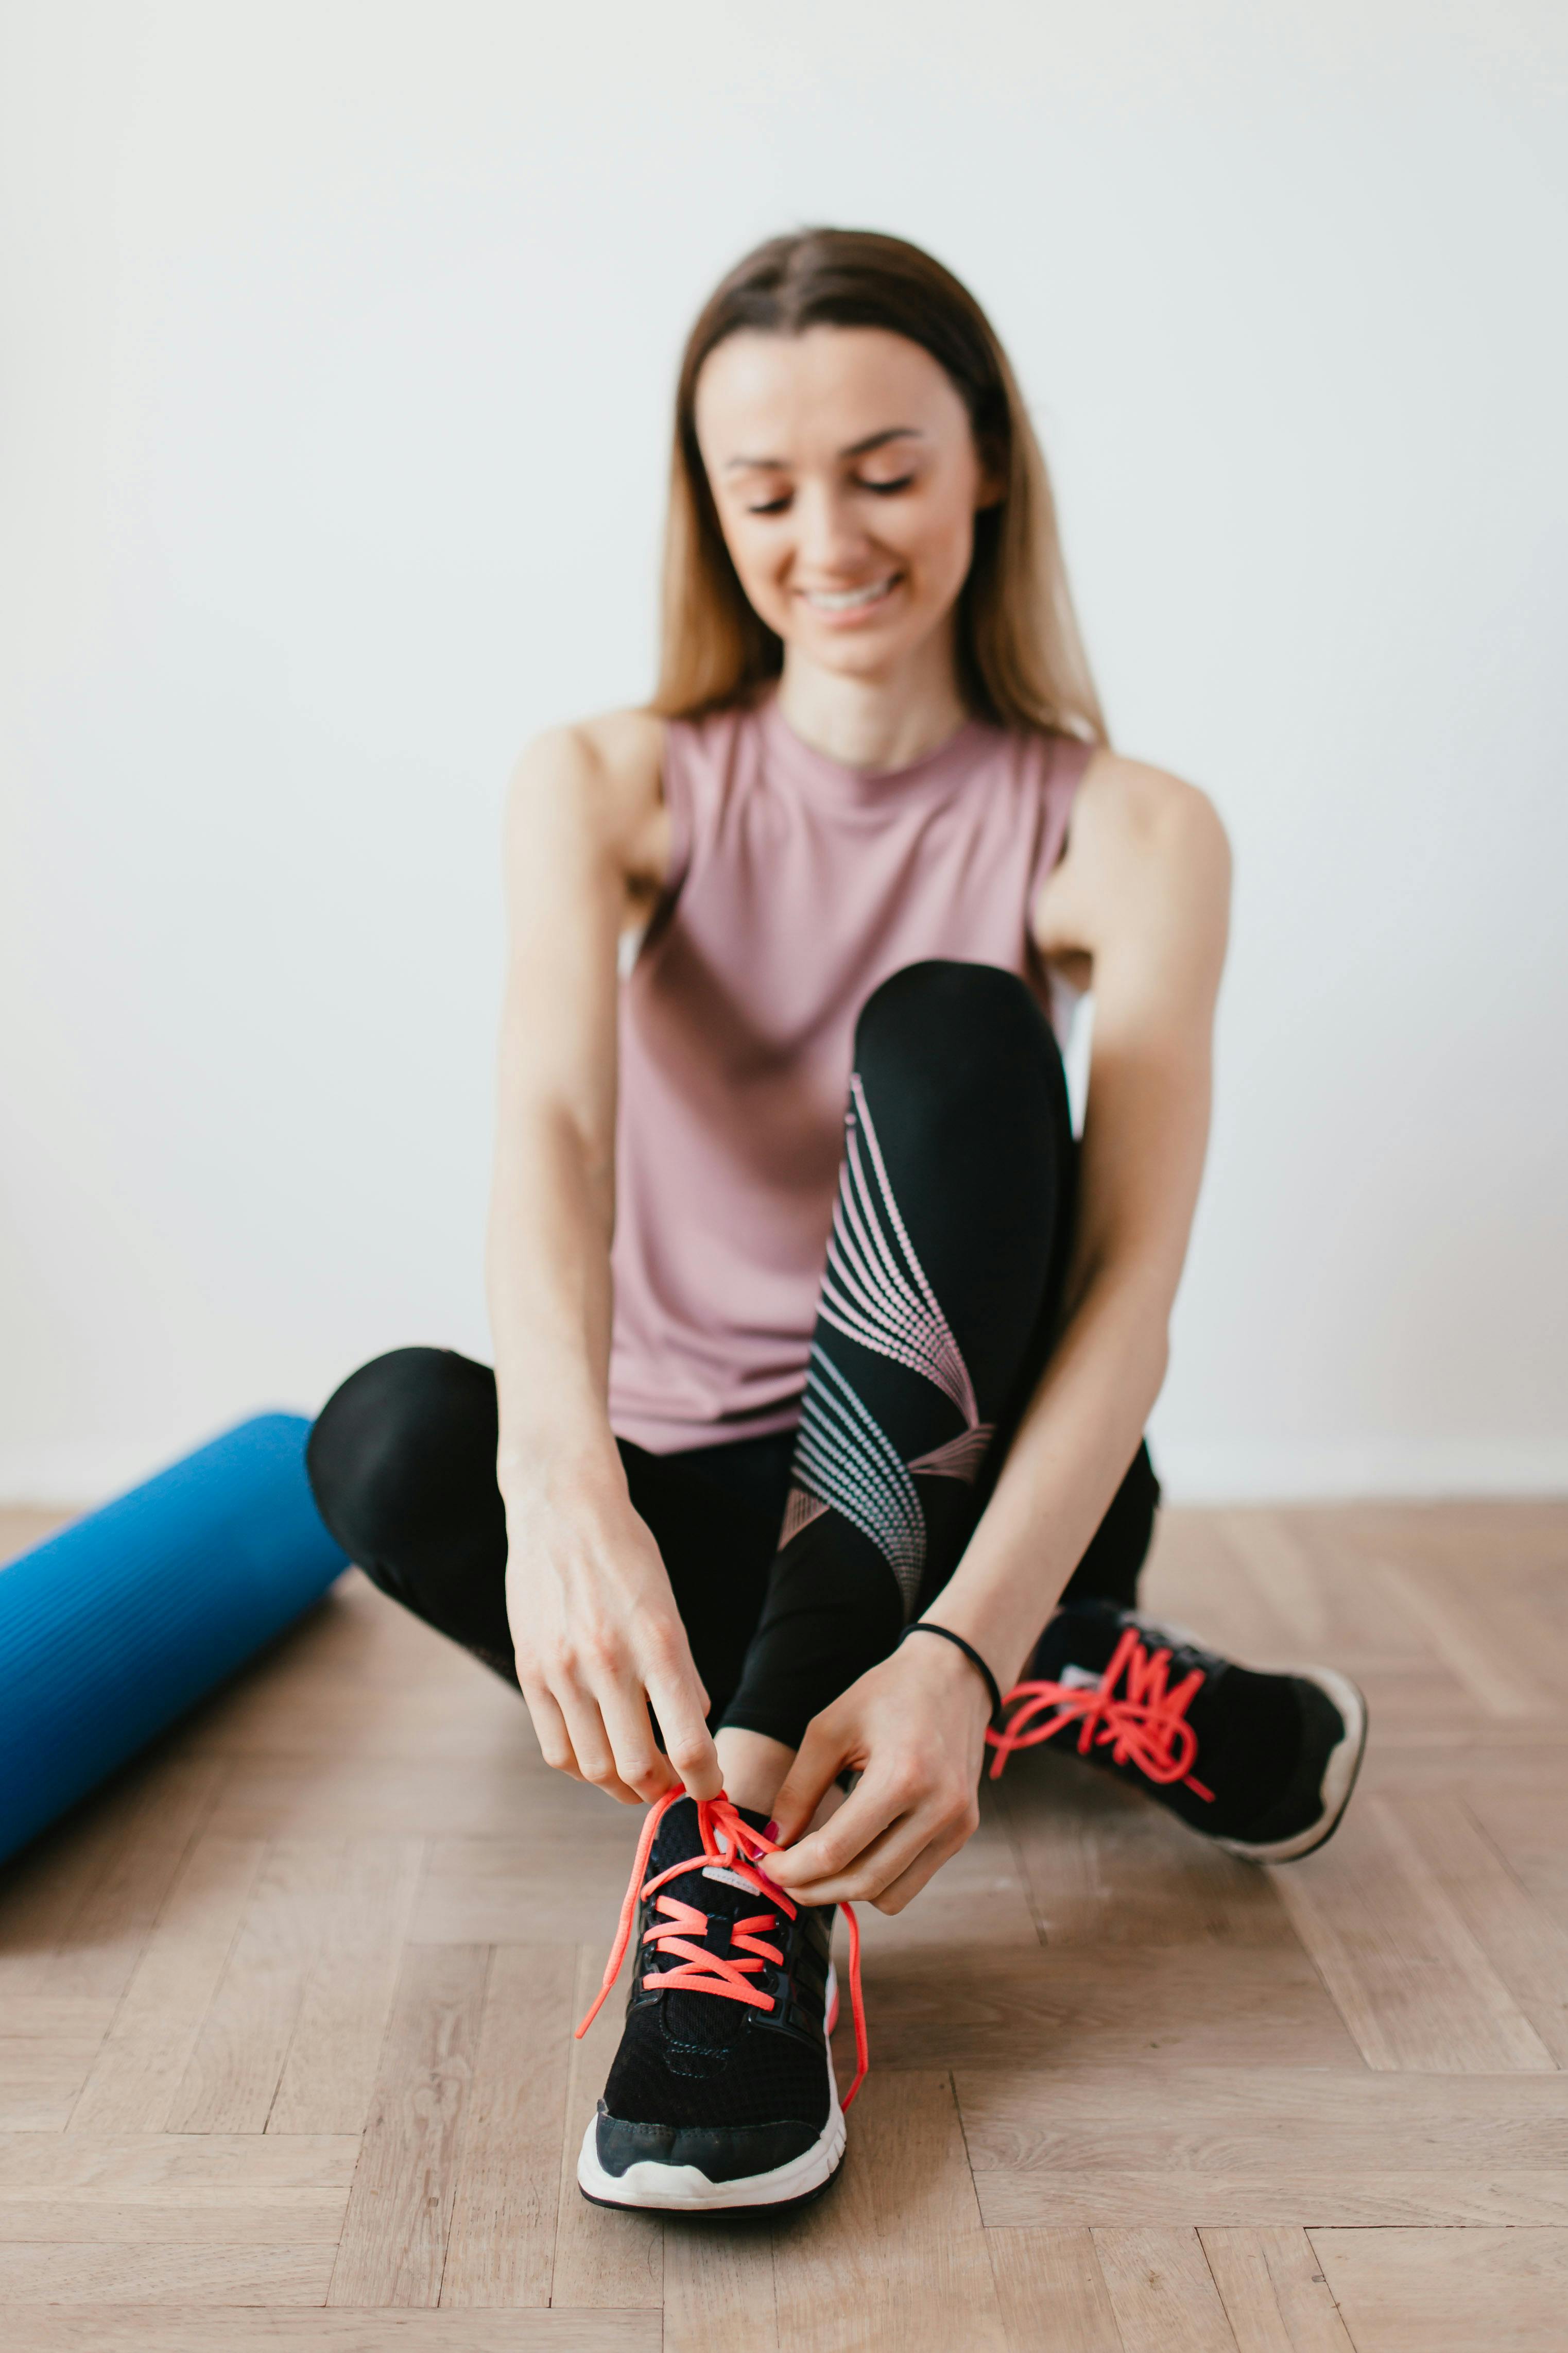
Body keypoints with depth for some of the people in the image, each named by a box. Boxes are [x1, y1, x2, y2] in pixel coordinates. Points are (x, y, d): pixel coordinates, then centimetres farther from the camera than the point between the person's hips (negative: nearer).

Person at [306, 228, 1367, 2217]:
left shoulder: (1124, 833, -7)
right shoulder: (608, 787, -2)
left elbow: (1131, 1285, -20)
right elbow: (548, 1122, -23)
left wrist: (959, 1649, -38)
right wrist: (563, 1478, -44)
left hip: (971, 1486, -1)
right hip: (679, 1503, 2)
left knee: (950, 1025, -26)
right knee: (396, 1433, -30)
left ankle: (755, 1850, -35)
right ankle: (1086, 1697, -19)